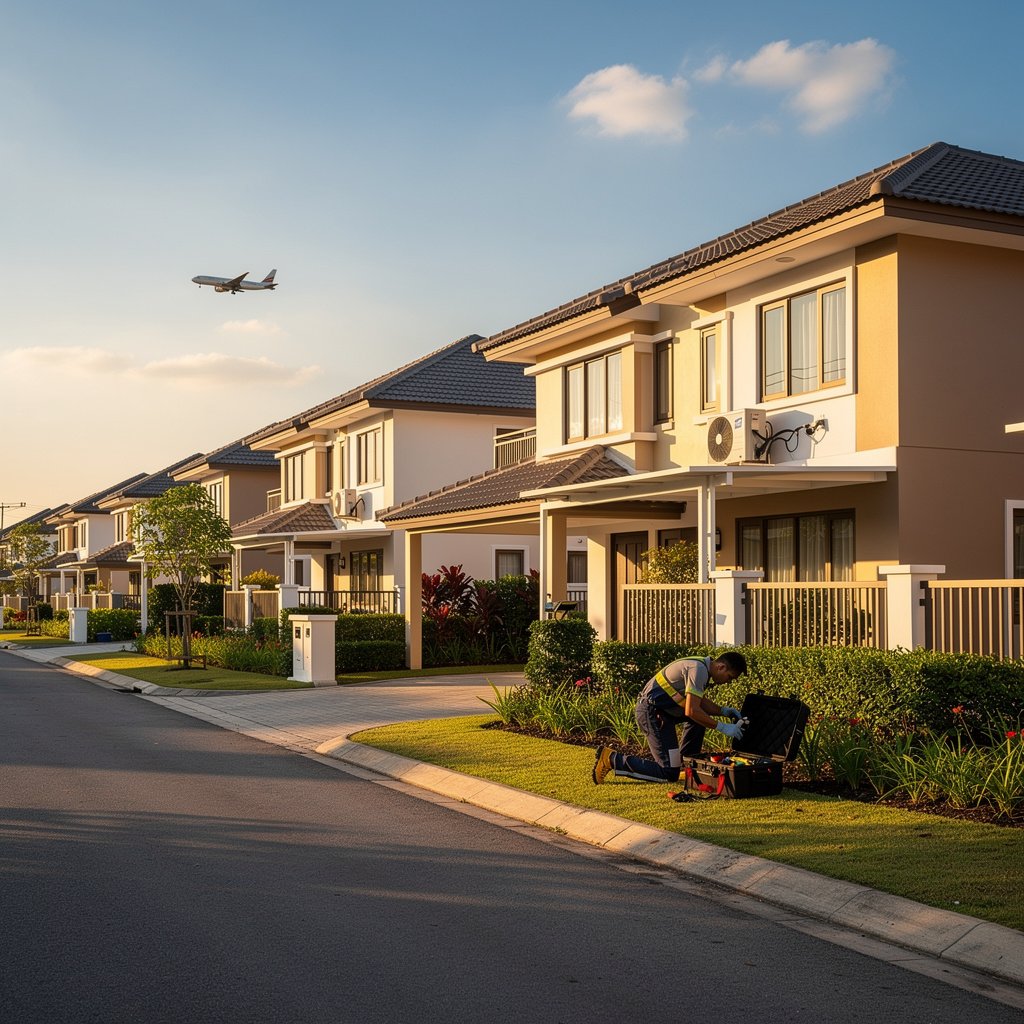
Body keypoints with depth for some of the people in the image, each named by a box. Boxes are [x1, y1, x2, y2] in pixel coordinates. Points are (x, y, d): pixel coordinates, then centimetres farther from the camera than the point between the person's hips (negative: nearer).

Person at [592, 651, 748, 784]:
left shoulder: (703, 666, 13)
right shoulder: (698, 670, -19)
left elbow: (700, 701, 24)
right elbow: (691, 711, -24)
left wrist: (723, 711, 9)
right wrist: (722, 727, -18)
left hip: (662, 709, 11)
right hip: (653, 712, -11)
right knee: (669, 774, -10)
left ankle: (686, 762, 21)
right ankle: (612, 759, -7)